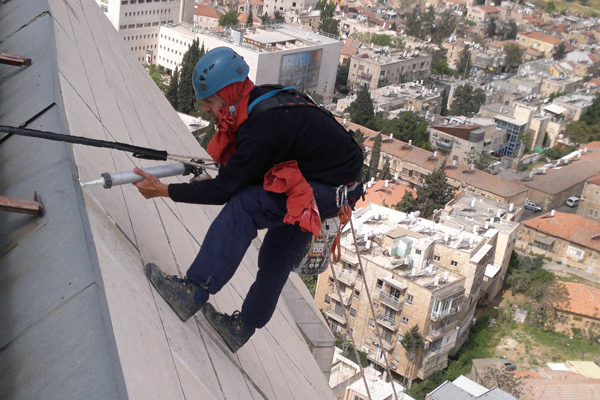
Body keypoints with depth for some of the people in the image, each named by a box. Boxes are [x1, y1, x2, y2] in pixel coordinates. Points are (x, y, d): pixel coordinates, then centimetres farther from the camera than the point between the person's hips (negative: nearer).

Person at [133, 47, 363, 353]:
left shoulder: (261, 130, -30)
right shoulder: (260, 99, -2)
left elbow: (225, 189, -23)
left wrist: (164, 190, -18)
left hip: (330, 191, -10)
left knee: (242, 207, -24)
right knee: (277, 254, 17)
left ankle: (193, 292, -23)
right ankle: (244, 327, 32)